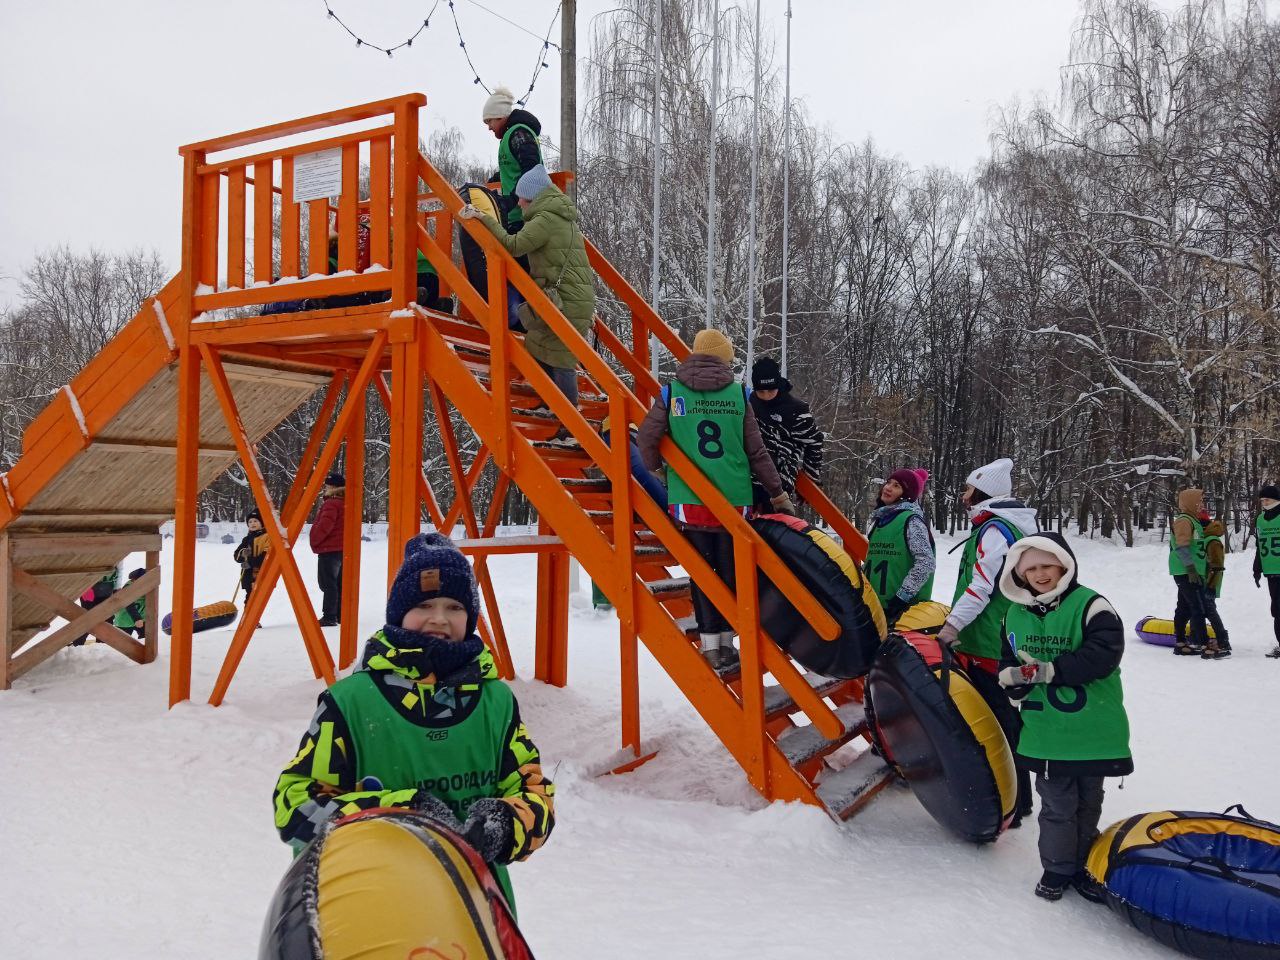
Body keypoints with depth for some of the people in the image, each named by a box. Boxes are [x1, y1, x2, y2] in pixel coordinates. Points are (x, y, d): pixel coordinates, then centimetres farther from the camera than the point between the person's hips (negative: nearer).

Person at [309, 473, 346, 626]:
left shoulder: (331, 504, -15)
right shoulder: (345, 504, 14)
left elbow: (324, 526, -22)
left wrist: (315, 540, -10)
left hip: (329, 549, -10)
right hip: (342, 549, 10)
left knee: (328, 584, -7)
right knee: (339, 583, 14)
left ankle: (329, 616, -9)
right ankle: (340, 615, 18)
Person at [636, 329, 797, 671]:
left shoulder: (672, 392, 0)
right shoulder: (738, 393, 2)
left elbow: (646, 439, -3)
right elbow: (757, 452, 3)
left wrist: (655, 467, 19)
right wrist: (778, 494, 13)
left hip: (689, 500, 0)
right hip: (734, 502, 1)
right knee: (730, 572, 13)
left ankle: (711, 645, 9)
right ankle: (727, 641, 20)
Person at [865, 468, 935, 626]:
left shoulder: (911, 520, -10)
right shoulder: (881, 518, 14)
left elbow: (926, 562, -17)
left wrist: (902, 596, -19)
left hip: (905, 608, -8)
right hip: (875, 604, 8)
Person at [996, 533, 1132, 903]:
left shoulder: (1089, 605, -11)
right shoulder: (1015, 615, 5)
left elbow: (1104, 654, -23)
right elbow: (1008, 665, 11)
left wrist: (1048, 670, -23)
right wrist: (1016, 677, -14)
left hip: (1092, 729, -2)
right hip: (1044, 731, 2)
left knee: (1088, 803, 15)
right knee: (1057, 804, 8)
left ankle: (1084, 866, 31)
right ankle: (1057, 867, 24)